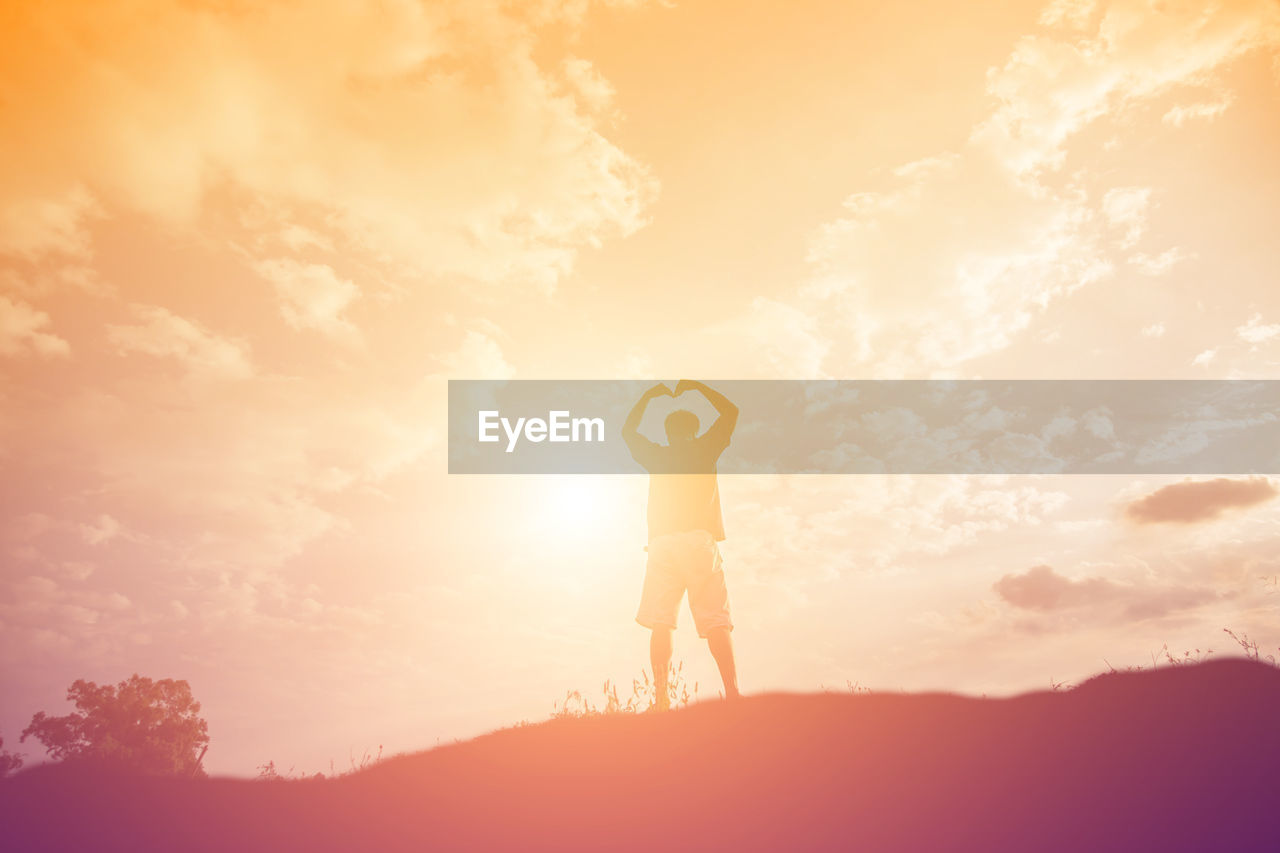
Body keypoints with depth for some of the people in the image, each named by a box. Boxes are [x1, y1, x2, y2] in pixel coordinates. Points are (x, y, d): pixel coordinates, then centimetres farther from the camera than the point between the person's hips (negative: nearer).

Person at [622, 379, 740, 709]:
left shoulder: (656, 456, 17)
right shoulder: (706, 449, 14)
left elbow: (628, 431, 35)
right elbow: (730, 411, 27)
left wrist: (650, 395, 40)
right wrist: (696, 387, 34)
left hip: (663, 543, 1)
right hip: (699, 540, -1)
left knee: (661, 623, -1)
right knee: (716, 622, -4)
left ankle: (662, 697, -12)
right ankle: (732, 692, -17)